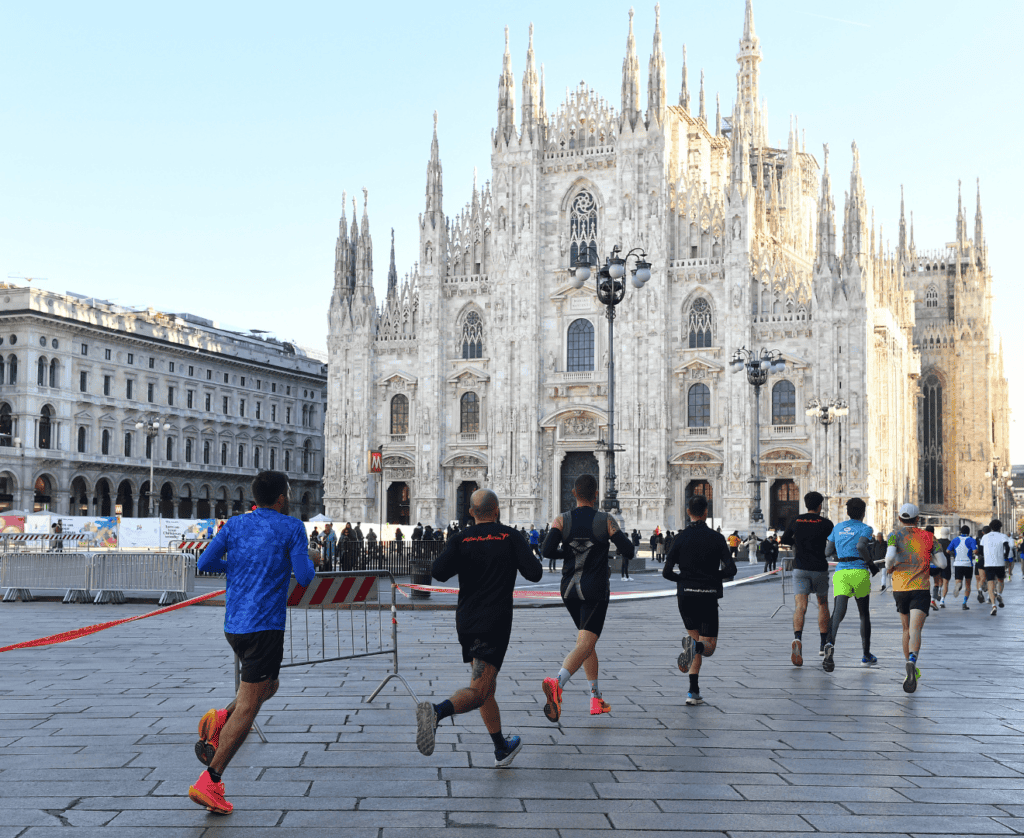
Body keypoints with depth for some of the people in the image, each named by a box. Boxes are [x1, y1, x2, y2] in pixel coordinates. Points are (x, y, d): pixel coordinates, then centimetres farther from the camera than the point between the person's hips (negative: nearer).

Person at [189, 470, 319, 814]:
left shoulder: (235, 525, 9)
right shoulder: (292, 528, -5)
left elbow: (204, 563, 4)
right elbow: (304, 578, -8)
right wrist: (311, 559, 13)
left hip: (233, 624, 7)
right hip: (264, 626, -7)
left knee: (268, 685, 27)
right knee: (247, 707, -3)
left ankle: (219, 720, 5)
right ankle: (208, 782, -6)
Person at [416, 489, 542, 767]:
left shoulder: (460, 540, 2)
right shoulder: (510, 536, -2)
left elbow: (438, 572, -13)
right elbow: (535, 574, -6)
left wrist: (463, 562, 8)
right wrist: (520, 555, 15)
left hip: (465, 622, 4)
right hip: (495, 623, -4)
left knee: (485, 685, 20)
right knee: (477, 692, -12)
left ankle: (502, 748, 29)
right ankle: (436, 711, -41)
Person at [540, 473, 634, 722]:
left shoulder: (561, 520, -1)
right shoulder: (606, 521, -5)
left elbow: (548, 550, -14)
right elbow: (629, 552, -5)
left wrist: (568, 552, 6)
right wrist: (617, 535, 16)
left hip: (569, 589, 4)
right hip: (595, 591, -4)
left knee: (586, 640, 20)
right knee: (584, 645, -11)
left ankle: (596, 698, 22)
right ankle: (557, 683, -38)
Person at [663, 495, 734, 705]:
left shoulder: (681, 538, 0)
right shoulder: (717, 538, -1)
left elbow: (667, 572, -2)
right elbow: (731, 569, -8)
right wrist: (715, 575, 11)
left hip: (685, 595, 2)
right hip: (708, 596, -2)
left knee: (695, 638, 17)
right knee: (709, 646, 7)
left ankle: (693, 691, 3)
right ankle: (696, 646, -32)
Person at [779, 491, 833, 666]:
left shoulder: (796, 521, 3)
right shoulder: (825, 523, -4)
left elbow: (784, 539, 15)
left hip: (800, 569, 1)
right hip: (820, 569, -1)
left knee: (800, 606, -9)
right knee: (822, 604, 20)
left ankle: (797, 638, -36)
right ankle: (824, 644, 26)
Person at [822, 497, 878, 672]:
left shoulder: (838, 527, 16)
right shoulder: (865, 528, 2)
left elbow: (828, 551, 14)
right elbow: (861, 546, -17)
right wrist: (871, 564, -4)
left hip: (840, 573, 2)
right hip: (859, 572, -2)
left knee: (838, 612, -14)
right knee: (864, 615, 16)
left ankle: (830, 642, -44)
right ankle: (866, 656, 25)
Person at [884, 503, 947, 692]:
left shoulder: (896, 534, 2)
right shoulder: (928, 537, 7)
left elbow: (890, 557, -16)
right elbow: (941, 562, 2)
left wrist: (889, 567, 5)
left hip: (900, 588, 1)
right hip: (921, 588, -1)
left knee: (907, 629, 19)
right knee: (915, 630, -14)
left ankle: (912, 670, 25)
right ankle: (912, 662, -40)